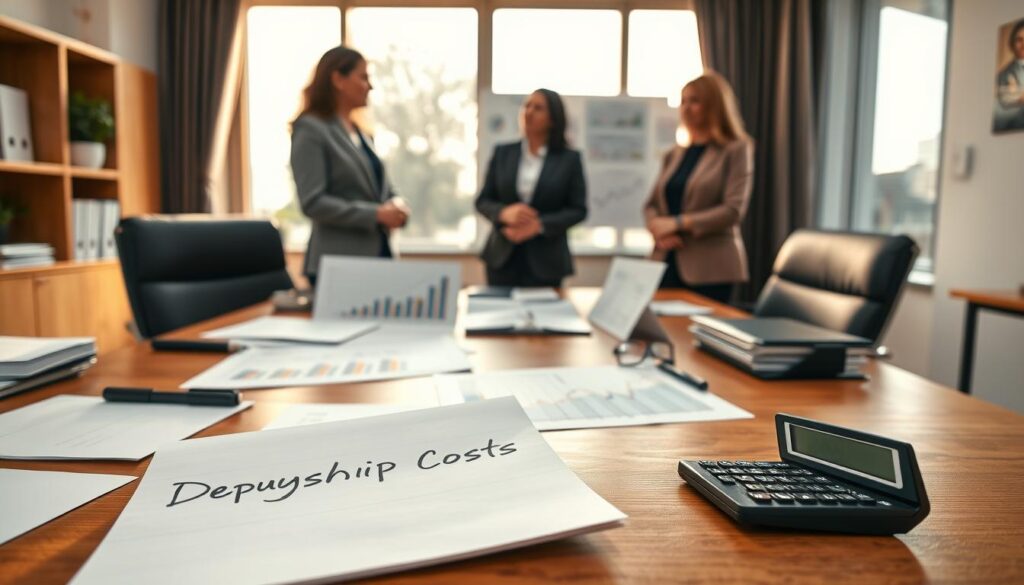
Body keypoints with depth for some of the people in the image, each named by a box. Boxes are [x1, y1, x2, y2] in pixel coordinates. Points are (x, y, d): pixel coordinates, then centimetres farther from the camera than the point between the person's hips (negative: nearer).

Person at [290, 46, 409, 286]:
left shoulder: (361, 132, 17)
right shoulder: (310, 129, -7)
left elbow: (382, 188, 20)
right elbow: (312, 202, -16)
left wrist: (396, 207, -4)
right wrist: (375, 214, -20)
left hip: (379, 254, 7)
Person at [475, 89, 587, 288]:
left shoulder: (569, 159, 0)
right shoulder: (502, 153, 7)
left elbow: (578, 210, -1)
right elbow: (483, 201, 8)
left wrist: (539, 225, -15)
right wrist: (504, 213, -14)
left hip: (545, 260, -2)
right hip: (502, 257, 2)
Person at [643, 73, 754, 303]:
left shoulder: (736, 150, -1)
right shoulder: (673, 156, 15)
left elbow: (733, 210, -11)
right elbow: (651, 204, 14)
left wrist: (678, 223, -16)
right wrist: (658, 229, -8)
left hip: (710, 268, -4)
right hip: (667, 263, 5)